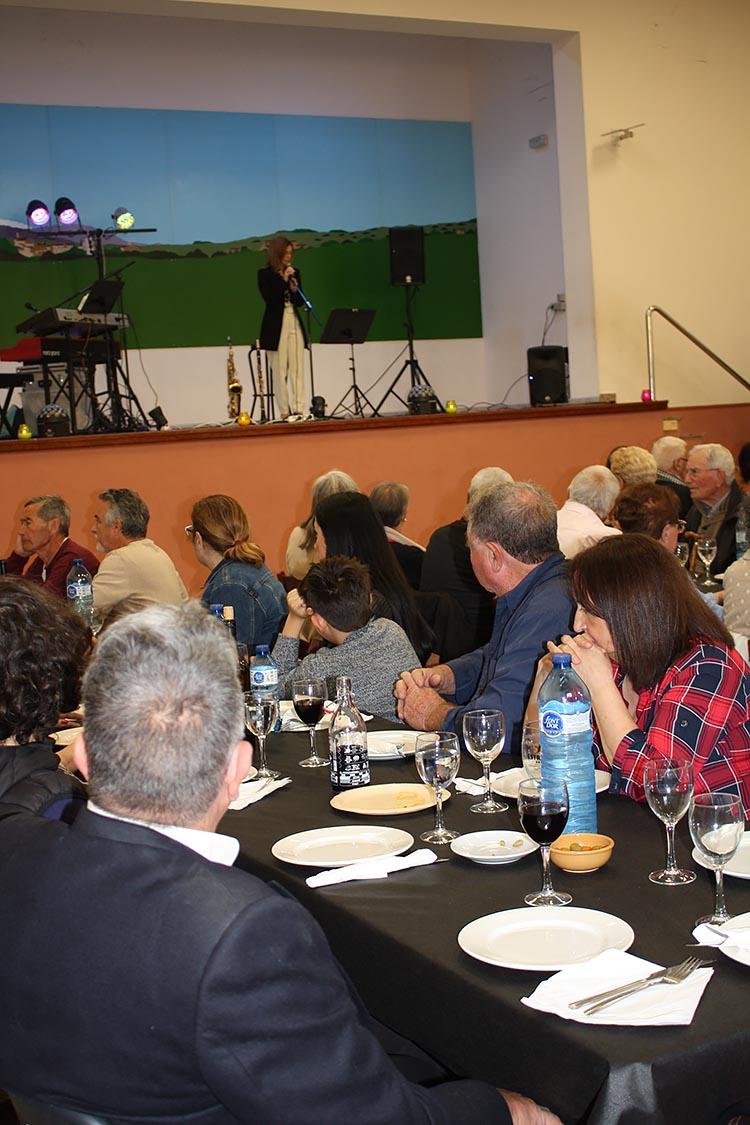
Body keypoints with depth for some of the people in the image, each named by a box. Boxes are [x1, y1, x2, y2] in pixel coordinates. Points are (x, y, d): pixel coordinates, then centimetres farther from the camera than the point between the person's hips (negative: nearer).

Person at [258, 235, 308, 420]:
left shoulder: (294, 273, 13)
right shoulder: (265, 274, -1)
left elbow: (300, 302, 12)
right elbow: (269, 299, -13)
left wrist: (294, 289, -8)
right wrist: (283, 280, -15)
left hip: (294, 323, 5)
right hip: (276, 326, -5)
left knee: (297, 370, -1)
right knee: (280, 371, -4)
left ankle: (299, 410, -2)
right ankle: (284, 412, -2)